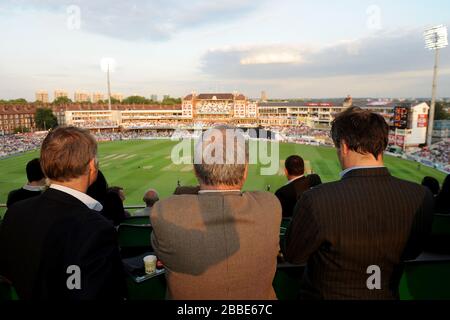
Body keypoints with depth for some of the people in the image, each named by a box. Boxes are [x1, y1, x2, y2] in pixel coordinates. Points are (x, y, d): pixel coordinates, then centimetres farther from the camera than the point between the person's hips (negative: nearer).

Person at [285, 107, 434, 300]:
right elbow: (411, 253, -2)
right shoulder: (422, 198, -21)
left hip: (326, 294, -3)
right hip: (387, 294, 4)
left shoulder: (317, 201, -35)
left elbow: (293, 256, -17)